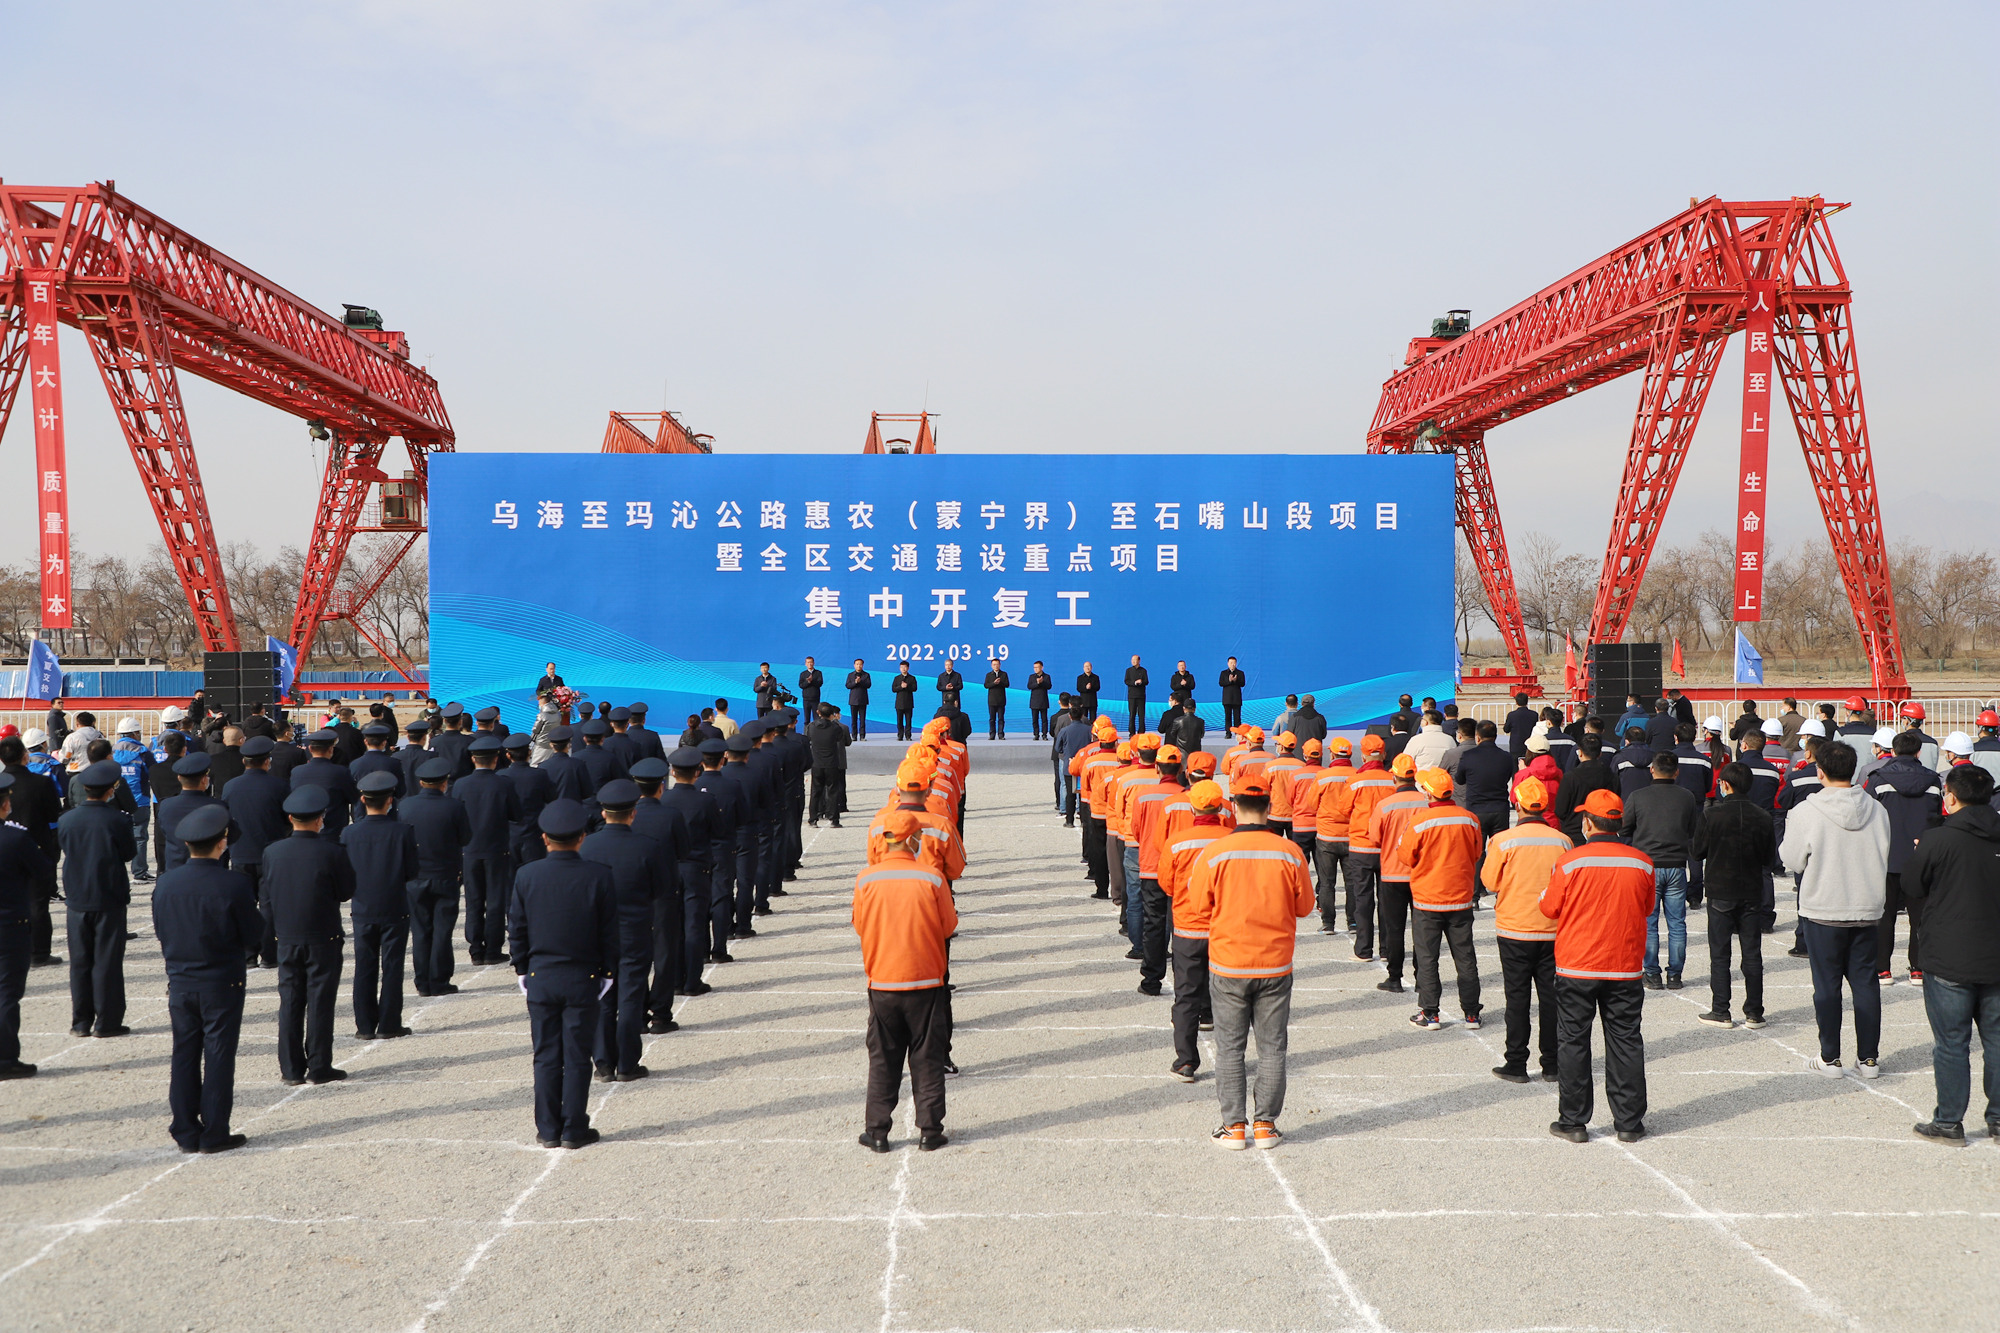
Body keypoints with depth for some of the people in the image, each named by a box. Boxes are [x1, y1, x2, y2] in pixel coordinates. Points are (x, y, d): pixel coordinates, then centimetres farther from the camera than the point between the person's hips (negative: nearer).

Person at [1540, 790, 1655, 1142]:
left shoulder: (1570, 862, -12)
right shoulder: (1641, 863, -4)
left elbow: (1550, 908, -3)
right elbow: (1647, 907, 10)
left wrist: (1545, 892, 17)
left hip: (1576, 968, -2)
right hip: (1625, 968, 2)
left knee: (1573, 1041, 7)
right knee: (1625, 1043, 10)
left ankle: (1573, 1122, 10)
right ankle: (1629, 1123, 15)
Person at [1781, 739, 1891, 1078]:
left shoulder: (1808, 812, -16)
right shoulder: (1877, 810, -2)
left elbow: (1793, 860, -7)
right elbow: (1883, 857, 10)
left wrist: (1789, 832, 9)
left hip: (1824, 913, -3)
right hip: (1867, 910, 4)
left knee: (1827, 985, 6)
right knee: (1865, 983, 11)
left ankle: (1829, 1058, 11)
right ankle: (1868, 1058, 16)